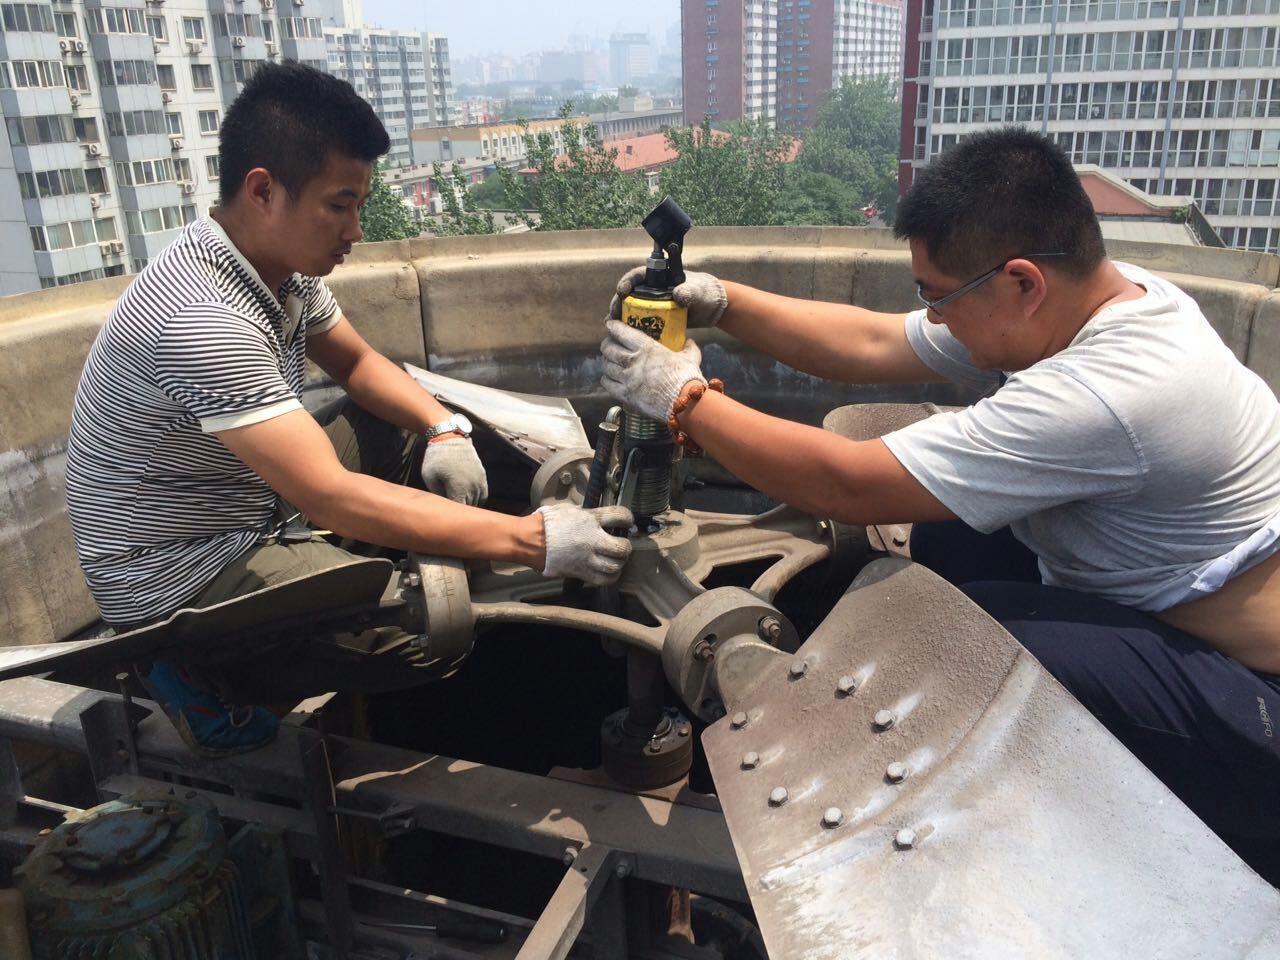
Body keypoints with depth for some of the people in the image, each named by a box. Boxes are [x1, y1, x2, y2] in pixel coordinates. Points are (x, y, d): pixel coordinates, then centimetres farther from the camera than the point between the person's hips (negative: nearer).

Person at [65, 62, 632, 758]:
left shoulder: (285, 261, -4)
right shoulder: (204, 318, -31)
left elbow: (357, 362, 12)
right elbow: (332, 498, -36)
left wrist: (446, 429, -8)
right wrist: (532, 540, -36)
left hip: (251, 508, 9)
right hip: (180, 580, -9)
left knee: (416, 426, 12)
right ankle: (213, 673, -2)